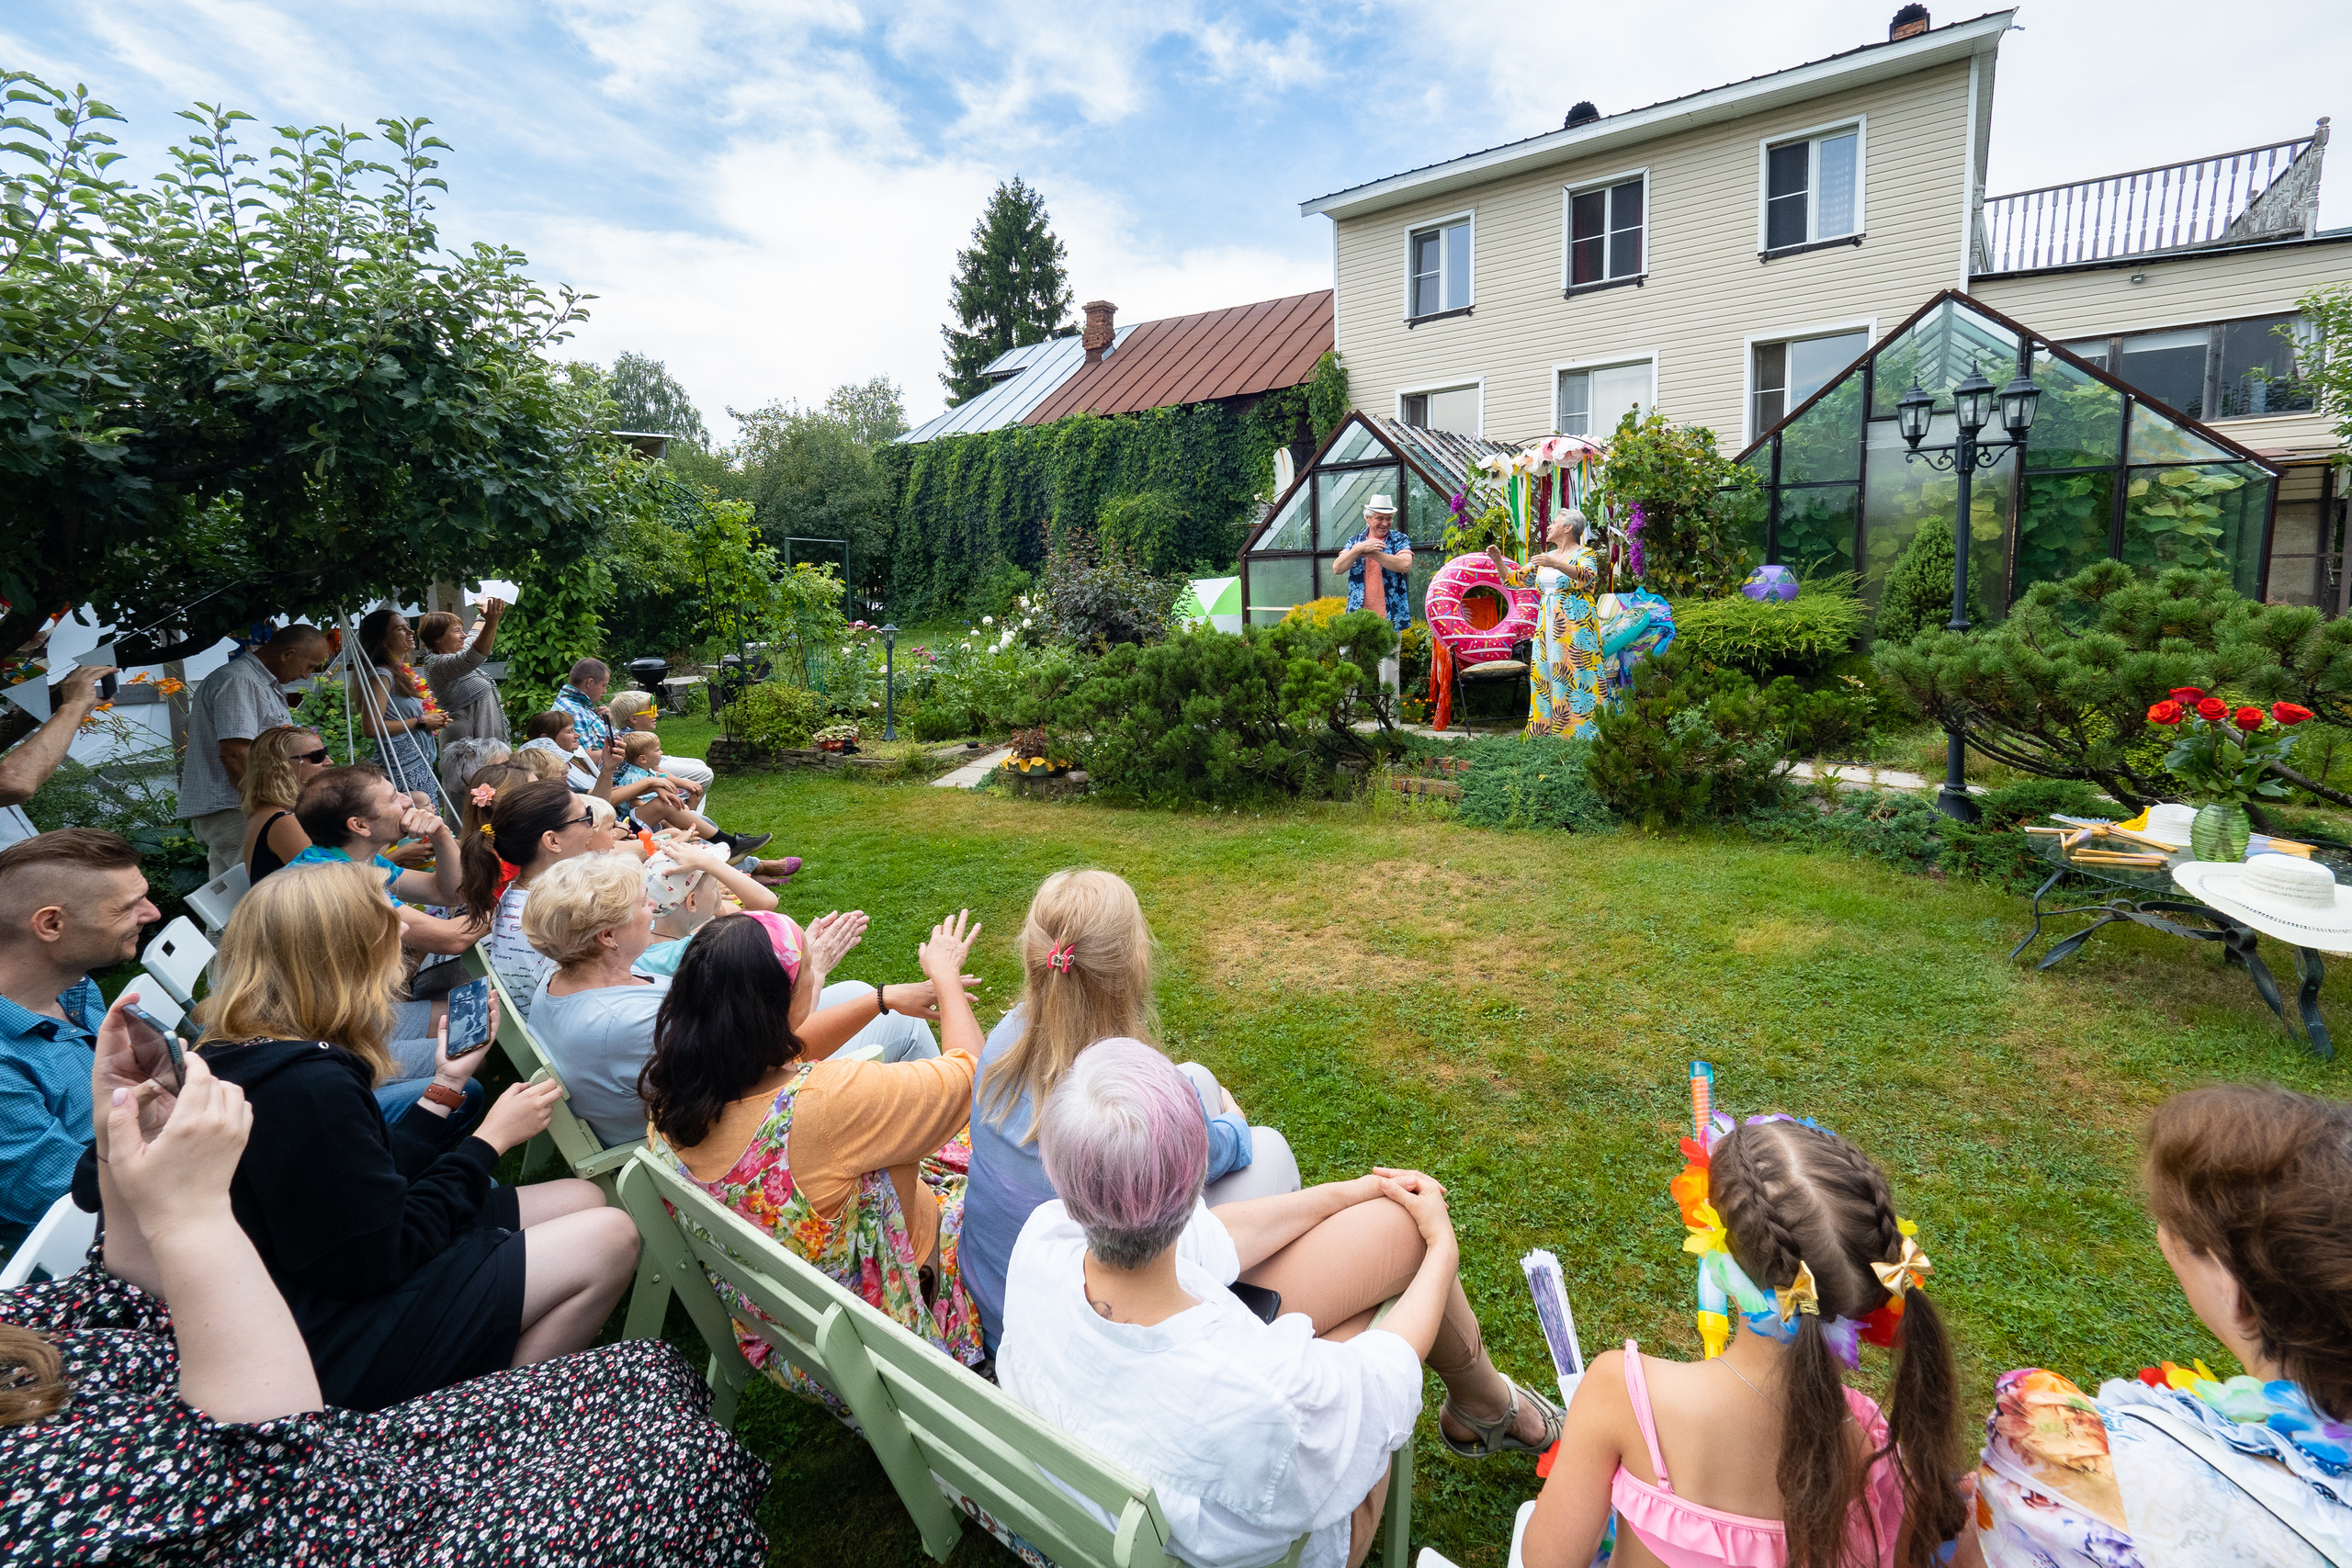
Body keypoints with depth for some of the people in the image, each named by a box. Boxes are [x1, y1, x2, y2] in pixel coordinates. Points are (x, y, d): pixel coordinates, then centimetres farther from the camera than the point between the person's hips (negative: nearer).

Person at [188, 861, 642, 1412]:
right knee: (609, 1238, -12)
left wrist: (447, 1086, 12)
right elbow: (386, 1258, -23)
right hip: (337, 1347, -10)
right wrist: (491, 1138, -14)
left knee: (584, 1198, 9)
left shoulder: (247, 1053, 3)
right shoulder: (309, 1086, -30)